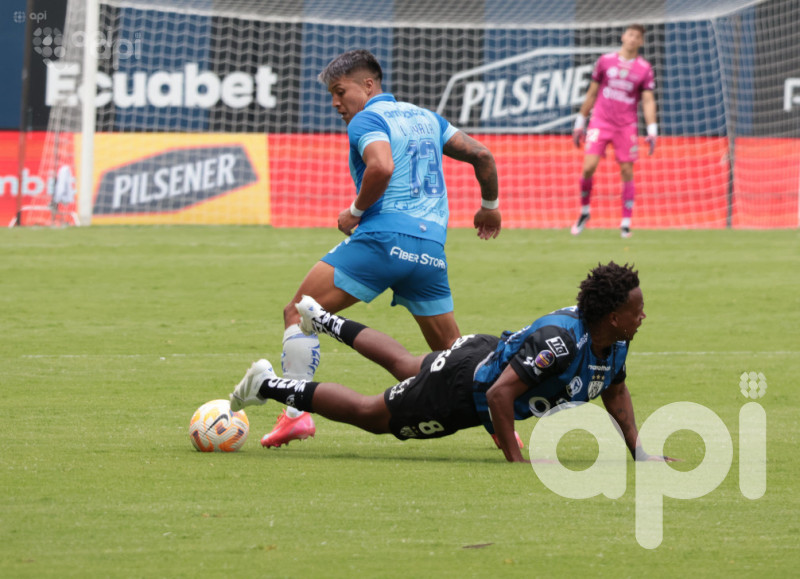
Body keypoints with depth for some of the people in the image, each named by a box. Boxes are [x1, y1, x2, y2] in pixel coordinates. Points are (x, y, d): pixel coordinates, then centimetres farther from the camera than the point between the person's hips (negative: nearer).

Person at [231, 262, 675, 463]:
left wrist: (639, 452, 0)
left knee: (405, 366, 34)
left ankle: (323, 321, 53)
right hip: (461, 388, -8)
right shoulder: (560, 343, -40)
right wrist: (515, 461, -36)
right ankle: (269, 386, 21)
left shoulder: (614, 340, -12)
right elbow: (499, 394, -40)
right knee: (370, 415, 9)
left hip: (486, 354, 8)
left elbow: (615, 390, 8)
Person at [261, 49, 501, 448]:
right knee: (452, 351, 19)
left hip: (383, 236, -7)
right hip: (431, 247, 7)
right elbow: (480, 154, 23)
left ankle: (296, 412, -11)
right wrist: (489, 205, 37)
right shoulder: (425, 118, 22)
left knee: (299, 313, -1)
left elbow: (382, 166, -20)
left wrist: (355, 212, -6)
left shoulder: (367, 120, 0)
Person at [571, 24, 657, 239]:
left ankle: (626, 223, 5)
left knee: (627, 171, -2)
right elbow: (592, 93, 13)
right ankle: (584, 212, 10)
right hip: (600, 122, 0)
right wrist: (580, 122, 13)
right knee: (588, 167, -12)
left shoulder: (645, 68, 4)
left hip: (626, 126, 0)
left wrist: (652, 131, -11)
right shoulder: (605, 60, 7)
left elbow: (648, 101, 1)